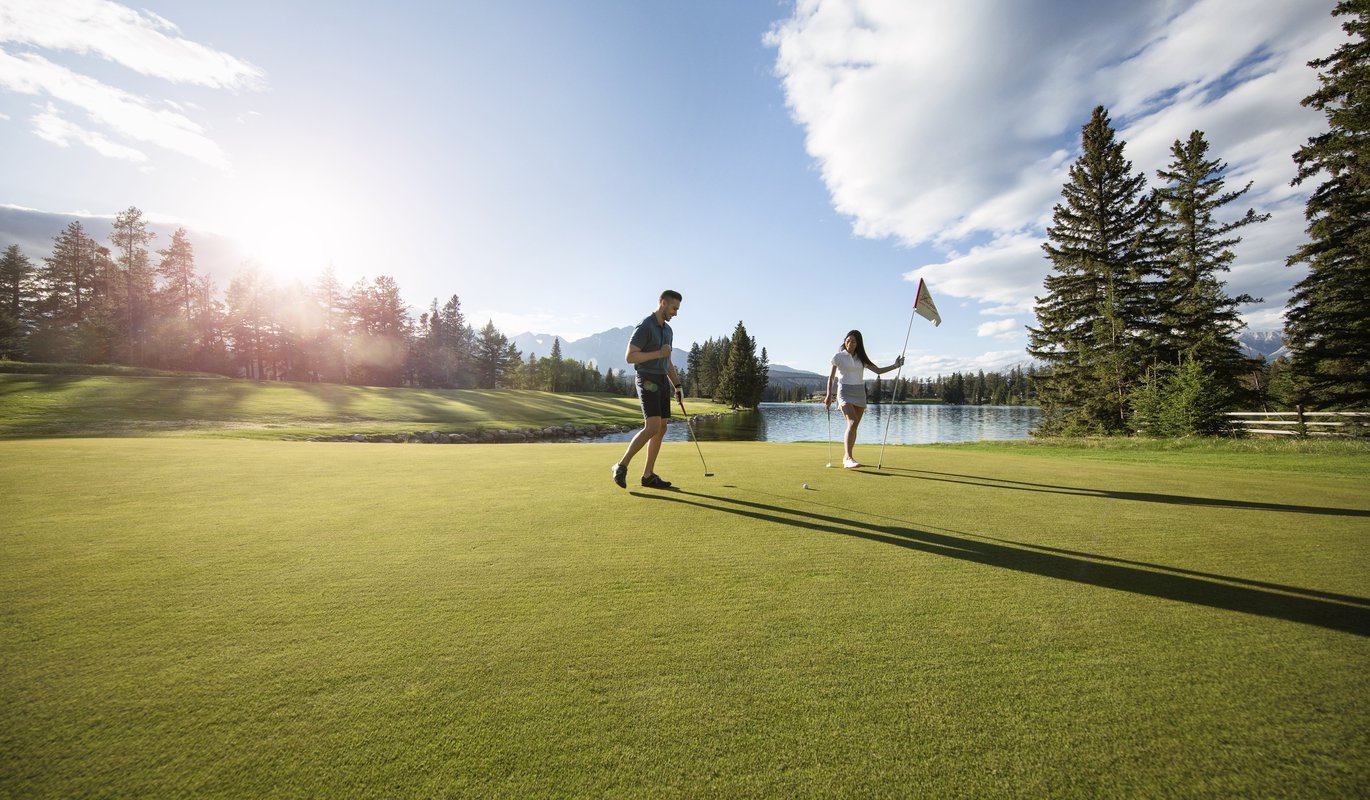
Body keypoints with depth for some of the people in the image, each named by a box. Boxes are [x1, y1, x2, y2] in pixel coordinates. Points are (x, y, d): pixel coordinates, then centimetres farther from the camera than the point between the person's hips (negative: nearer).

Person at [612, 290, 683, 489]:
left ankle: (648, 475, 9)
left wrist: (677, 385, 15)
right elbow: (630, 357, -16)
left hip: (662, 382, 9)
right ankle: (622, 465, -6)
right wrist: (659, 353, -16)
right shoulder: (645, 326, -10)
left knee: (661, 429, 4)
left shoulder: (667, 329, 18)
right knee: (652, 427, -19)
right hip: (648, 381, -9)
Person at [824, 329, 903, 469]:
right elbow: (831, 377, 3)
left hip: (860, 393, 5)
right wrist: (829, 395, -5)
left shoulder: (862, 358, 12)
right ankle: (849, 457, -31)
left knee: (854, 425, 6)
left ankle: (846, 457, 17)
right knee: (852, 422, -24)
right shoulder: (838, 357, 0)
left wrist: (895, 365, 0)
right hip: (845, 392, -5)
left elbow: (878, 370, 12)